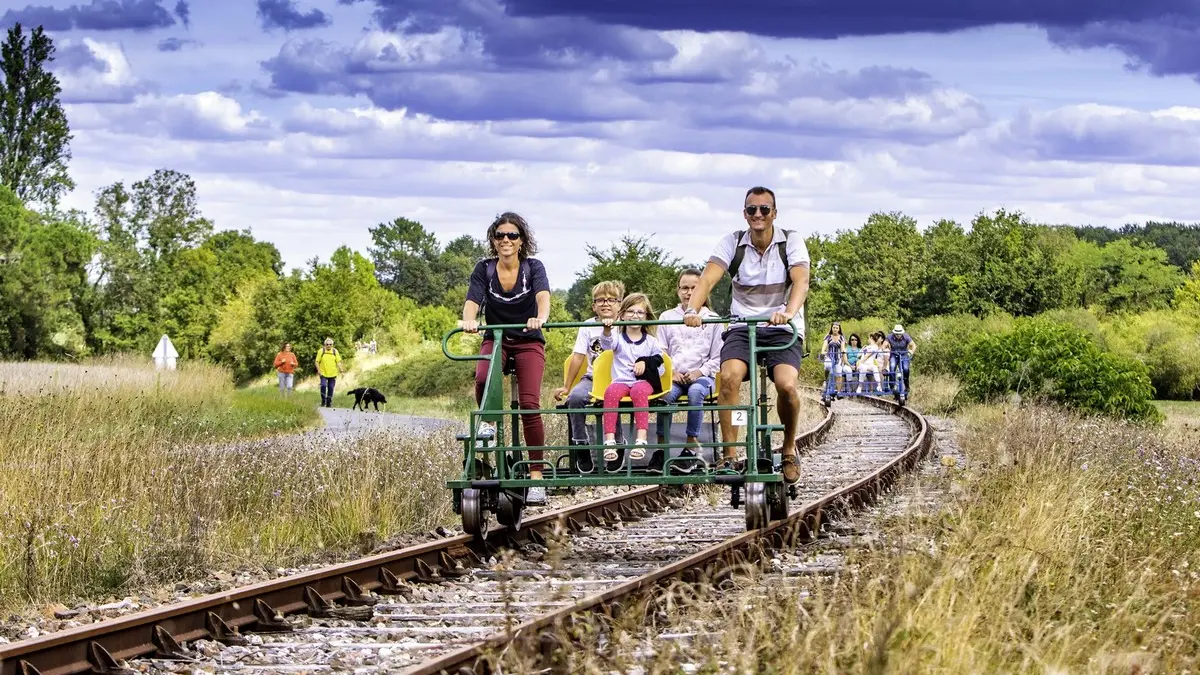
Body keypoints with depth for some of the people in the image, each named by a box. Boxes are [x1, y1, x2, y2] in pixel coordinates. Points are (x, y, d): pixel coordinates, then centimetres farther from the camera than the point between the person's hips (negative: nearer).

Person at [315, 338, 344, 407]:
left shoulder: (335, 351, 6)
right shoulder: (321, 351, 0)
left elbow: (338, 361, 4)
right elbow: (317, 361, 2)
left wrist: (340, 368, -13)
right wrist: (318, 370, -11)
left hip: (332, 374, 2)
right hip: (323, 373, -2)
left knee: (331, 388, 6)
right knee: (323, 386, -17)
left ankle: (329, 403, 16)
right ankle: (323, 401, -2)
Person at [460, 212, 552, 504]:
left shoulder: (533, 267, -9)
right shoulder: (484, 269, -6)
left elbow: (543, 296, -28)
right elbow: (472, 300, -20)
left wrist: (541, 317, -51)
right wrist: (468, 320, -44)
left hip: (528, 342, -1)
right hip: (495, 339, 1)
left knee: (529, 404, -16)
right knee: (483, 379, -33)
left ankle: (536, 477, -10)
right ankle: (488, 423, -2)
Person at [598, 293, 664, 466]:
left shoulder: (651, 342, 17)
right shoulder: (618, 339, 14)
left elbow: (660, 367, 16)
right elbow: (607, 343, -11)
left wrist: (645, 363, -5)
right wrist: (607, 330, -34)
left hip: (644, 382, -1)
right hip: (621, 381, 1)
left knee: (639, 391, -38)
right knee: (611, 392, -35)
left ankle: (641, 439, -47)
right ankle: (609, 440, -42)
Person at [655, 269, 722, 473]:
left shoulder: (711, 319, 11)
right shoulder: (667, 317, 14)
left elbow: (717, 357, 9)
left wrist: (700, 372, -6)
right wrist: (671, 373, -6)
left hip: (702, 375, -1)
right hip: (674, 375, 1)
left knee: (695, 392, -36)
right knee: (666, 394, -34)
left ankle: (692, 446, -31)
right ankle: (661, 447, -30)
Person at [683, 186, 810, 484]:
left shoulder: (791, 242, -5)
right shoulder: (732, 242, -2)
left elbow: (801, 281, -20)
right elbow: (708, 278, -16)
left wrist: (788, 312, -41)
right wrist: (692, 309, -36)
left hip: (783, 329, -1)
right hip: (742, 327, 1)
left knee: (786, 385, -27)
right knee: (729, 377, -29)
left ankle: (789, 449, 1)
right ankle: (729, 457, -21)